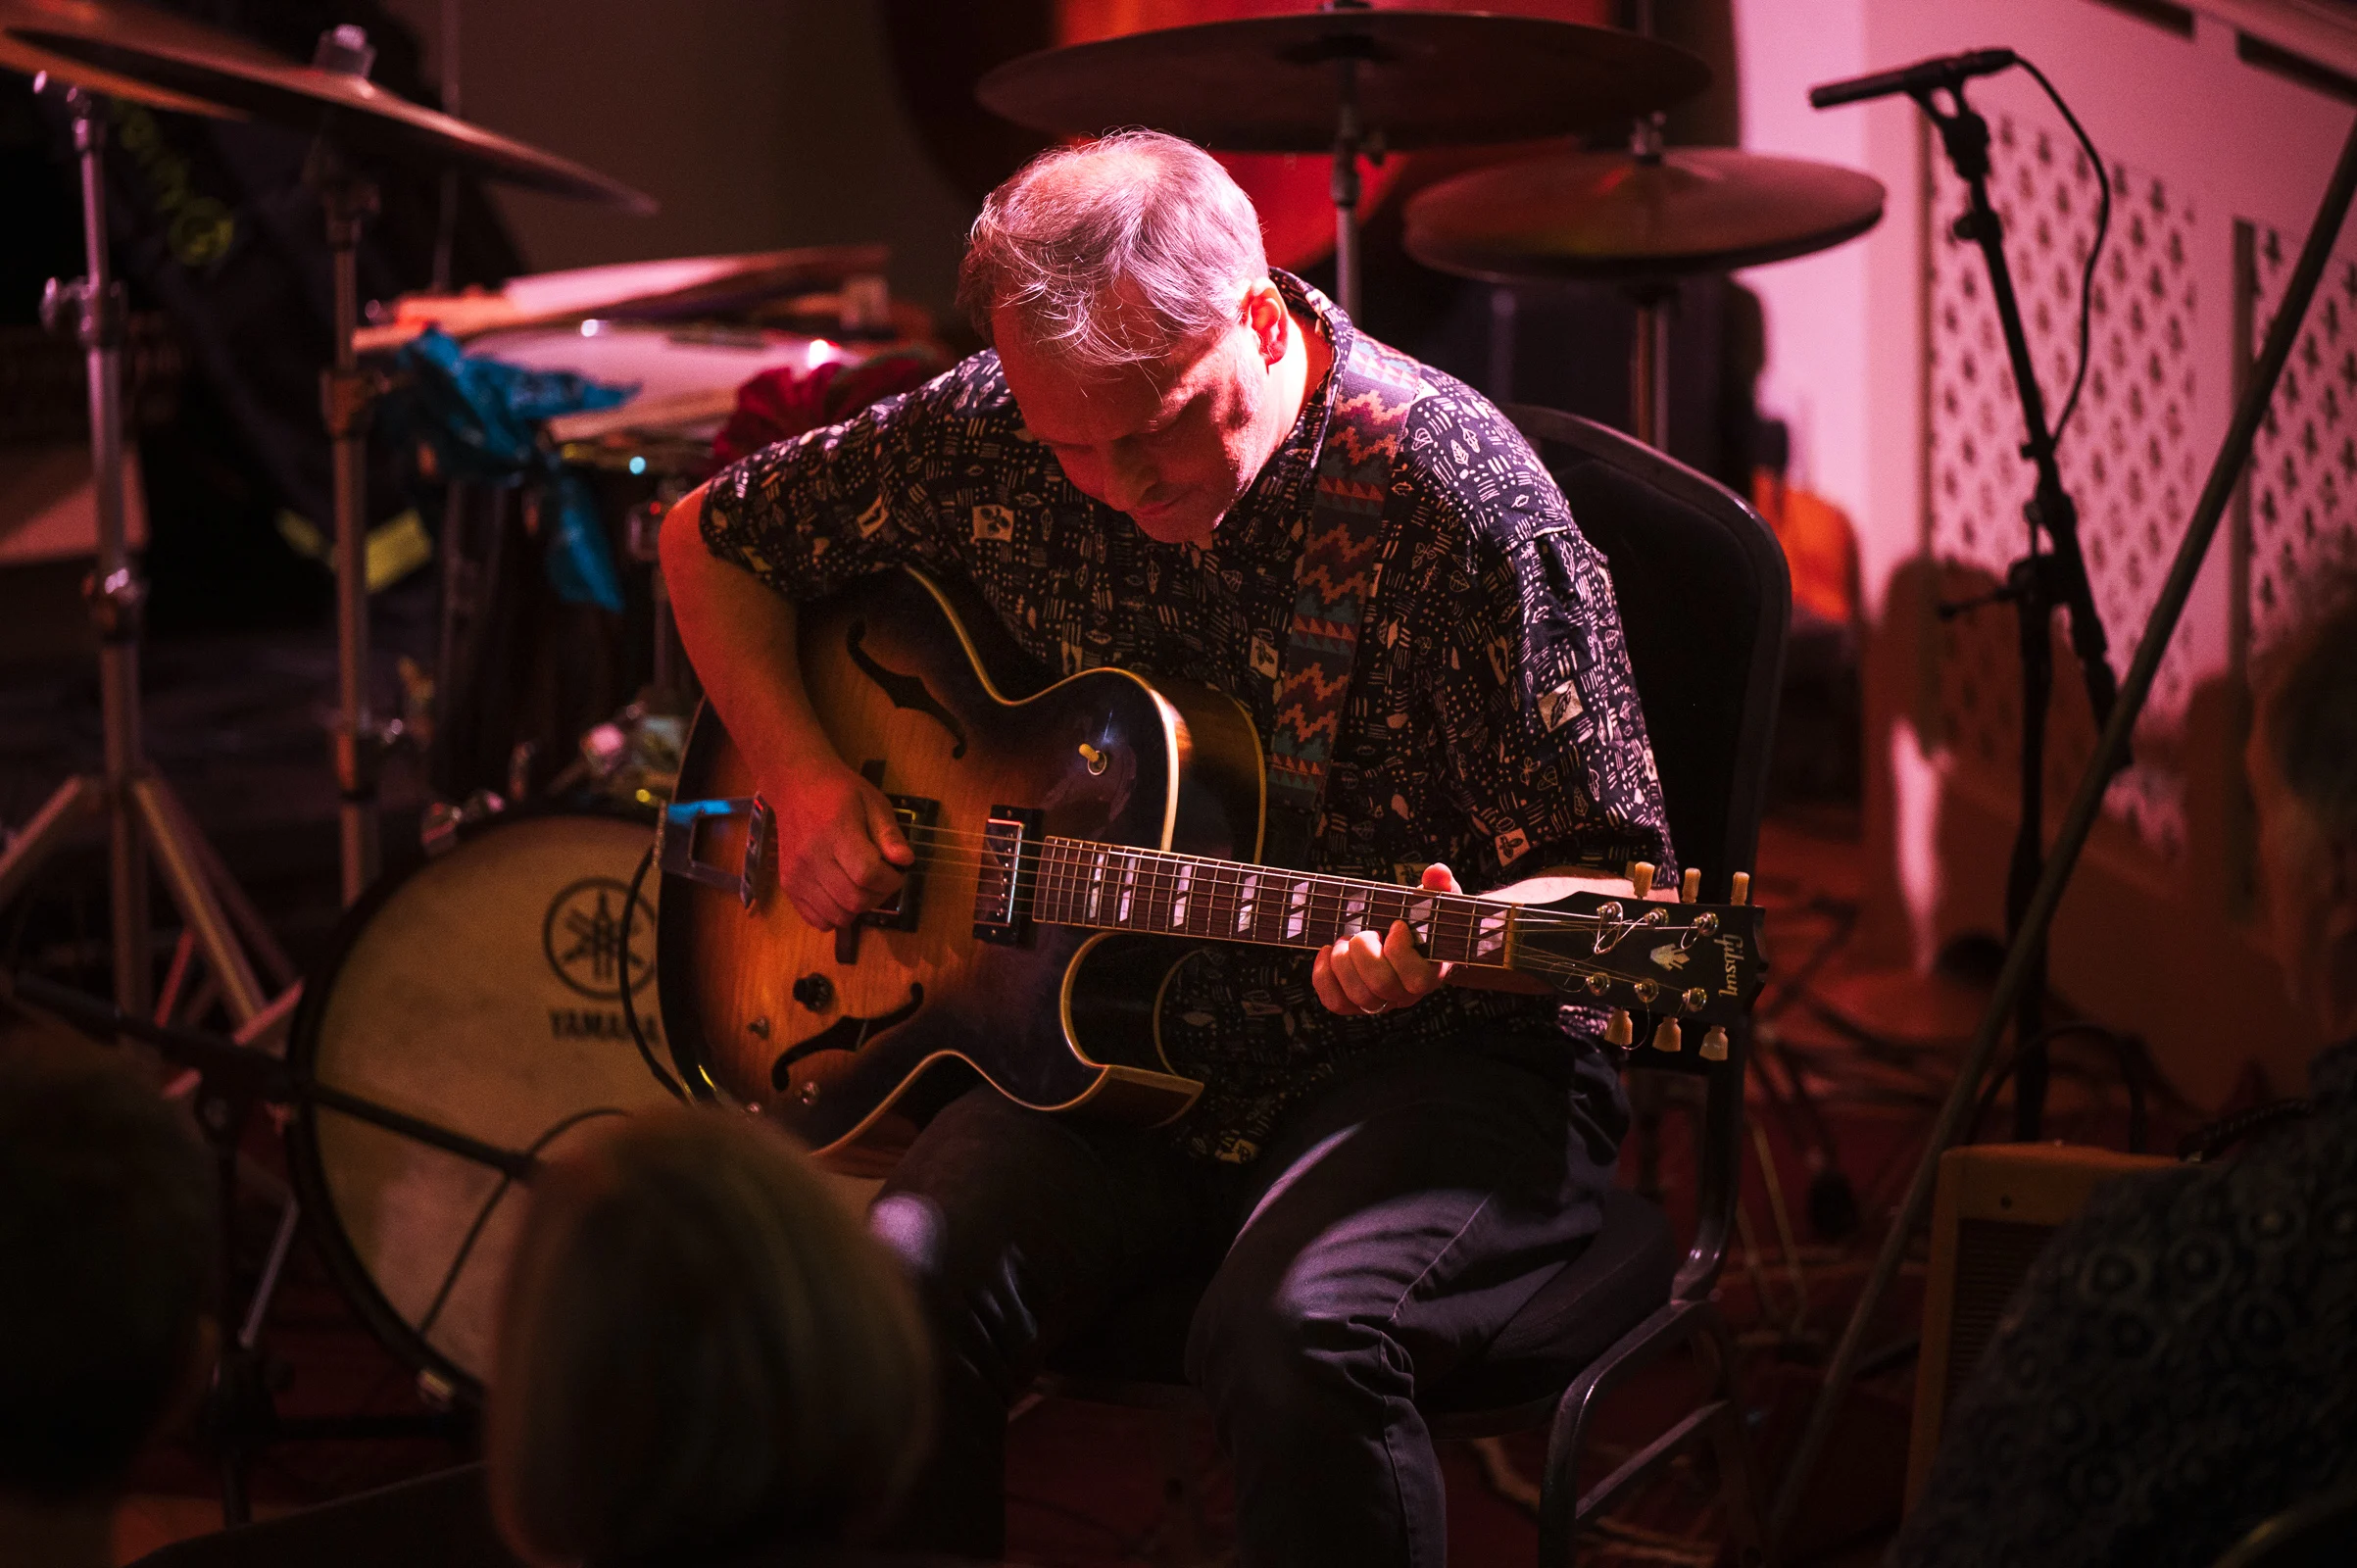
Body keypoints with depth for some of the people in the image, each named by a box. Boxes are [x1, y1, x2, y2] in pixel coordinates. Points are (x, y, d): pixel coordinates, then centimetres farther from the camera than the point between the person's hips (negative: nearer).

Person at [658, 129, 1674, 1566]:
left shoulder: (1448, 493, -16)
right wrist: (801, 774, 0)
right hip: (1111, 1051, 4)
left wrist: (1446, 946, -35)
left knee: (1298, 1333, -34)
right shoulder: (987, 439, -3)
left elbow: (1611, 880, -14)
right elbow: (714, 541, 15)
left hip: (1431, 1068, -4)